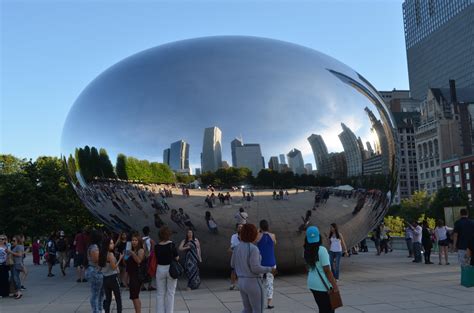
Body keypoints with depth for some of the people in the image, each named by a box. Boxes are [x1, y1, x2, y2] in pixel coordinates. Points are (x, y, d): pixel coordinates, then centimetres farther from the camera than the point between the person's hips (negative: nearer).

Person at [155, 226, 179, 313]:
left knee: (160, 293, 12)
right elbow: (177, 258, -8)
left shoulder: (157, 246, -3)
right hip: (171, 269, -2)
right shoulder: (171, 245, -12)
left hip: (160, 269, 2)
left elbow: (156, 259, 0)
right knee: (170, 293, 9)